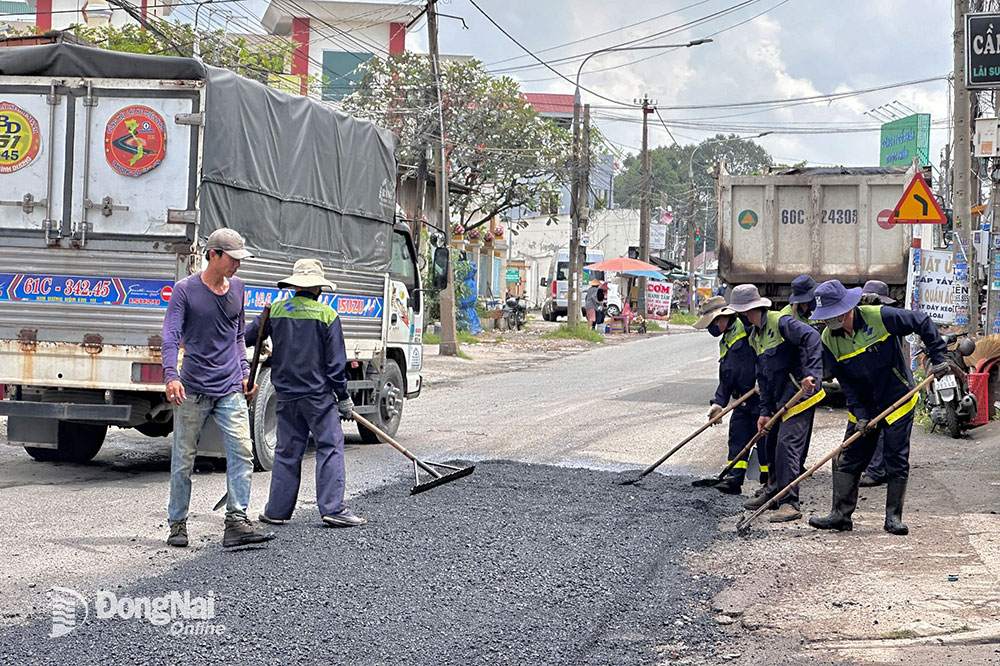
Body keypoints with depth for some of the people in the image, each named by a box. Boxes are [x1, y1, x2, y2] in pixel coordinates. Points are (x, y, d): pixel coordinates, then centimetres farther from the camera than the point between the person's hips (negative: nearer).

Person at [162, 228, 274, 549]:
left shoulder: (237, 287, 12)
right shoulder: (185, 290, -3)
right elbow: (170, 336, -10)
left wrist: (244, 373, 17)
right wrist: (171, 376, -23)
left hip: (230, 390, 4)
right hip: (193, 390, -4)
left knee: (242, 452, -9)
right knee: (184, 459, 4)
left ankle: (237, 522, -8)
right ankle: (177, 523, 17)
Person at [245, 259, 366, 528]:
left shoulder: (276, 311, 2)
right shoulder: (327, 315, -6)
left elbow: (246, 338, 10)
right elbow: (336, 362, -5)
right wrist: (344, 398, 2)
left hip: (286, 395, 4)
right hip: (319, 395, -4)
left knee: (287, 453, 11)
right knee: (330, 448, 1)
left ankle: (276, 511, 14)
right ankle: (333, 508, -6)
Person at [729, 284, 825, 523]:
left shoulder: (780, 322, -14)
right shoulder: (754, 336, 15)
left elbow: (811, 336, -29)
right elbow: (763, 376, 16)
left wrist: (811, 373, -36)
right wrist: (765, 411, 10)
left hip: (800, 394, -9)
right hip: (780, 399, 9)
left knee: (787, 445, -13)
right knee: (773, 444, 16)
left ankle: (790, 503, -9)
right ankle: (774, 491, 33)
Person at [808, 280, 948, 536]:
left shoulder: (880, 317, -20)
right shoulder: (829, 339, -6)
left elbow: (923, 324, -10)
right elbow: (846, 381, -3)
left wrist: (938, 357, -13)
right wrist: (860, 415, -10)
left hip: (897, 401, -4)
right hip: (864, 406, 4)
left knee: (896, 460, -3)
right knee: (847, 459, 1)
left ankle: (893, 517, 6)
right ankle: (841, 514, 7)